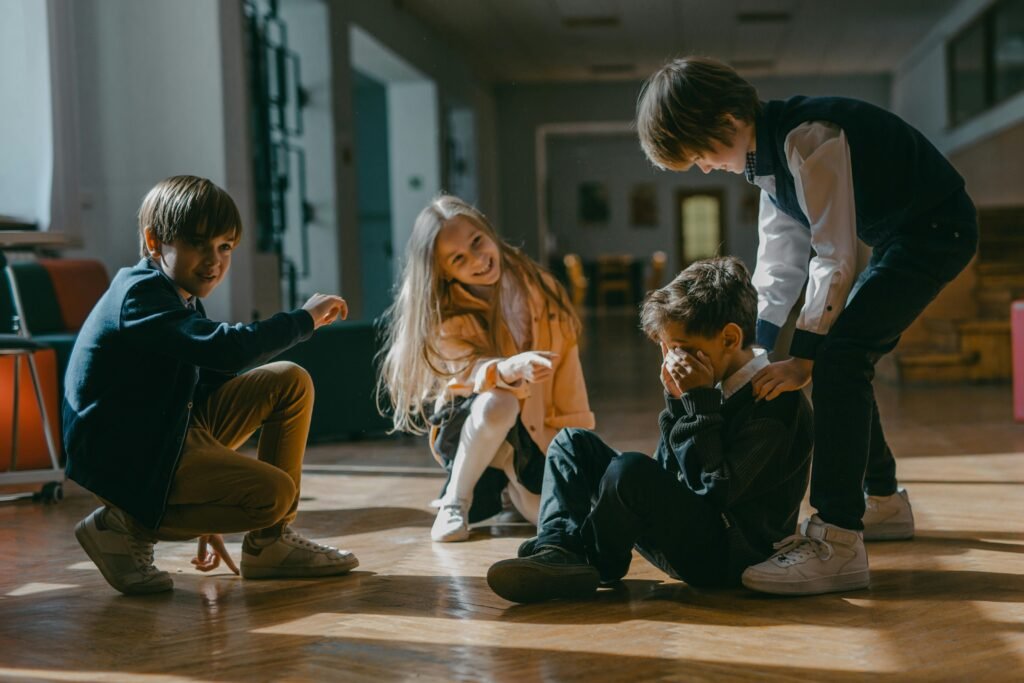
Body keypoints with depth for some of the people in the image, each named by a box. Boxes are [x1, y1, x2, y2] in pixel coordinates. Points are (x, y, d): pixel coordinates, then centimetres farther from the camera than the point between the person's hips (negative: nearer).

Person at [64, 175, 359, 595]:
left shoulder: (182, 300, 14)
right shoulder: (142, 295, -19)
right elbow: (226, 350, -34)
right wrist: (305, 319, -19)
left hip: (174, 435, 10)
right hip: (123, 456, -10)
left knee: (290, 383, 6)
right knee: (273, 495, -23)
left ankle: (270, 544, 9)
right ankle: (126, 528, -6)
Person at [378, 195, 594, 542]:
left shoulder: (539, 288, -4)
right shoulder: (446, 316, -12)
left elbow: (565, 360, -3)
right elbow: (474, 372, -27)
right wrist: (512, 370, -49)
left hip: (537, 429, 3)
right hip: (469, 429, -3)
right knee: (498, 402, -37)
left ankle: (509, 482, 15)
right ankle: (454, 502, -15)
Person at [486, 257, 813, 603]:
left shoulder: (776, 404, -16)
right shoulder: (719, 389, 9)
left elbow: (718, 488, -22)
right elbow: (667, 473, 10)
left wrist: (700, 403, -19)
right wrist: (677, 403, -3)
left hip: (730, 556, -9)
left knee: (630, 470, -34)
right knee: (575, 442, 8)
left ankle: (597, 563, -6)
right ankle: (558, 547, -17)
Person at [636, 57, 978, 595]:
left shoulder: (808, 141, -26)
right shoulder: (768, 154, 5)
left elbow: (834, 257, -25)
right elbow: (782, 253, 10)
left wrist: (803, 358, -20)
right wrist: (756, 344, 8)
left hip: (936, 228, -10)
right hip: (896, 238, 10)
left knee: (838, 357, -22)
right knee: (843, 361, 16)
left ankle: (837, 542, -25)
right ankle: (883, 501, 34)